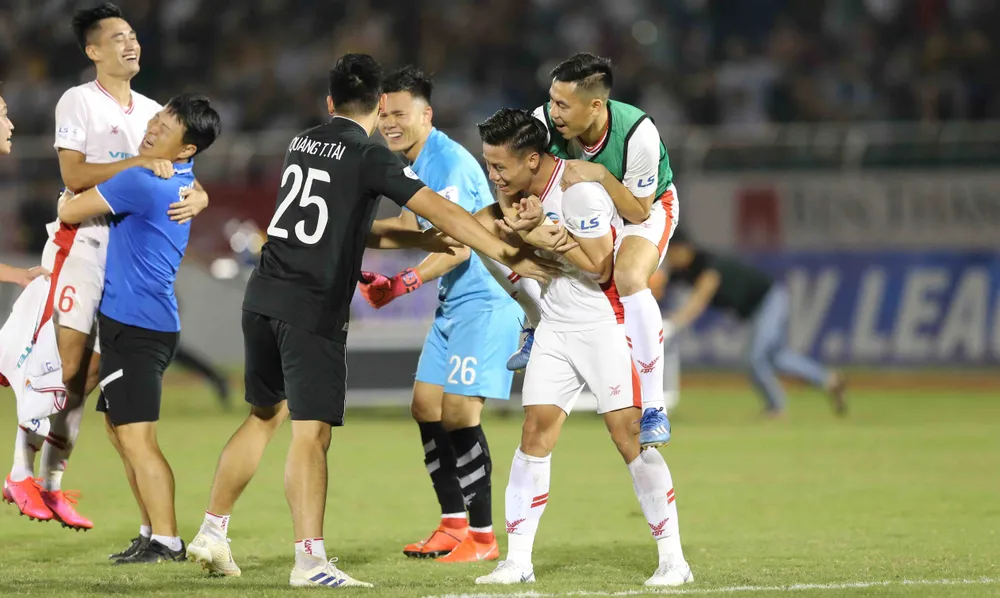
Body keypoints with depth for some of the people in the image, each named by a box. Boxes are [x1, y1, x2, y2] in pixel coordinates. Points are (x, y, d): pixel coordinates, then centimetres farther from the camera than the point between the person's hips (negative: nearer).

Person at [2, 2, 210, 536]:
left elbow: (186, 182, 14)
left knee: (86, 380, 5)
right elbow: (74, 175, -14)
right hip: (81, 243, -6)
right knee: (62, 365, -12)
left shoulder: (152, 112, 16)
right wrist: (138, 163, -22)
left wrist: (194, 198, -9)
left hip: (129, 251, 6)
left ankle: (53, 483, 9)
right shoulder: (78, 102, -2)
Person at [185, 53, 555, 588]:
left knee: (264, 414, 20)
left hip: (263, 297, 7)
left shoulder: (302, 143, 15)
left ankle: (211, 534, 23)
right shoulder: (368, 156, -7)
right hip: (313, 311, -7)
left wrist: (421, 238, 22)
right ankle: (310, 559, -17)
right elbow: (440, 211, -11)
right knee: (311, 432, -9)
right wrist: (507, 256, -7)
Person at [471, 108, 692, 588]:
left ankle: (673, 560, -2)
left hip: (604, 323, -7)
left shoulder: (579, 189, -21)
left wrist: (542, 234, -20)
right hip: (555, 326, 7)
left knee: (629, 435, -10)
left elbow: (599, 265, -21)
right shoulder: (522, 191, 3)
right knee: (536, 432, -1)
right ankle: (517, 561, 1)